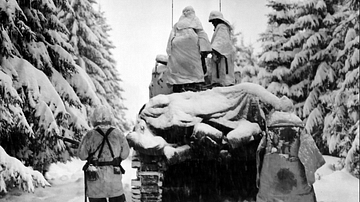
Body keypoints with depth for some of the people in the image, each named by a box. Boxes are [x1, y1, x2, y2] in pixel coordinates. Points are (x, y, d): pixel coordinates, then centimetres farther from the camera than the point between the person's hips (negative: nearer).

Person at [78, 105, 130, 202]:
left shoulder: (90, 135, -8)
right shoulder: (118, 134, -4)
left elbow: (82, 155, -3)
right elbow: (124, 154, 2)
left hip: (95, 176, -1)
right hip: (114, 175, 1)